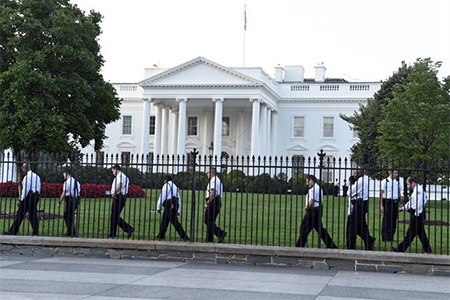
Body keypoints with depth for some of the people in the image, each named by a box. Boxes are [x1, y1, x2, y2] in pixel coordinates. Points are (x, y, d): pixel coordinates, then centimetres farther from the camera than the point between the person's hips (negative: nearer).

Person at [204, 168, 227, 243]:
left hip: (213, 202, -10)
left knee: (208, 221, -11)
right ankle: (209, 239, 11)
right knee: (211, 221, 12)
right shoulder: (218, 181, 22)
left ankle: (221, 233, -24)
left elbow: (213, 193, -22)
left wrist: (207, 203, -20)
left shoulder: (213, 180, -10)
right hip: (218, 202, 10)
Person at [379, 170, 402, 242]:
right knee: (387, 220, -4)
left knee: (394, 221, 7)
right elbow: (381, 193, -6)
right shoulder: (385, 181, -5)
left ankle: (391, 237, 17)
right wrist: (381, 205, -10)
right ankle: (385, 238, 4)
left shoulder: (397, 182, 12)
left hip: (395, 203, 6)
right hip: (388, 202, -6)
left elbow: (399, 193, 19)